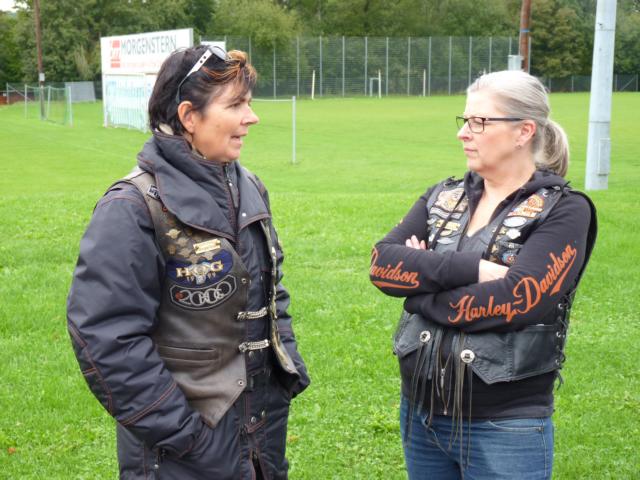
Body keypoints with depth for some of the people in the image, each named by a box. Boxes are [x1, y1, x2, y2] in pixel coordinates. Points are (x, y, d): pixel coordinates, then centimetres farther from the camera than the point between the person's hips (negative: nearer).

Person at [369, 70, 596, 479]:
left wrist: (420, 281, -11)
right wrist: (470, 268, -20)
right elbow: (382, 262, -7)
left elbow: (518, 299, -23)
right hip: (421, 413, 5)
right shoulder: (443, 198, 6)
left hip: (506, 427, -5)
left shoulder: (564, 210, -10)